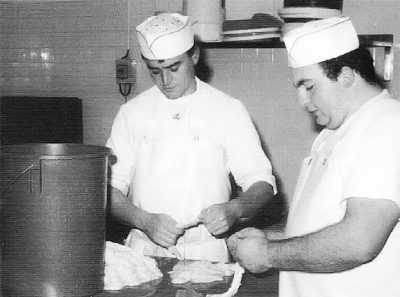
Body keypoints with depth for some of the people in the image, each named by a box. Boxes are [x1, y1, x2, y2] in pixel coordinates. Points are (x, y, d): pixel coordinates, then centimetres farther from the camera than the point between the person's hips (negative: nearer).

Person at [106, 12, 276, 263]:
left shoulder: (228, 110, 5)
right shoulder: (132, 114, 9)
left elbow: (261, 182, 4)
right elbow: (111, 188, 5)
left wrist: (234, 210, -16)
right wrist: (146, 221, -14)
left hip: (207, 253, -1)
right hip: (145, 251, 1)